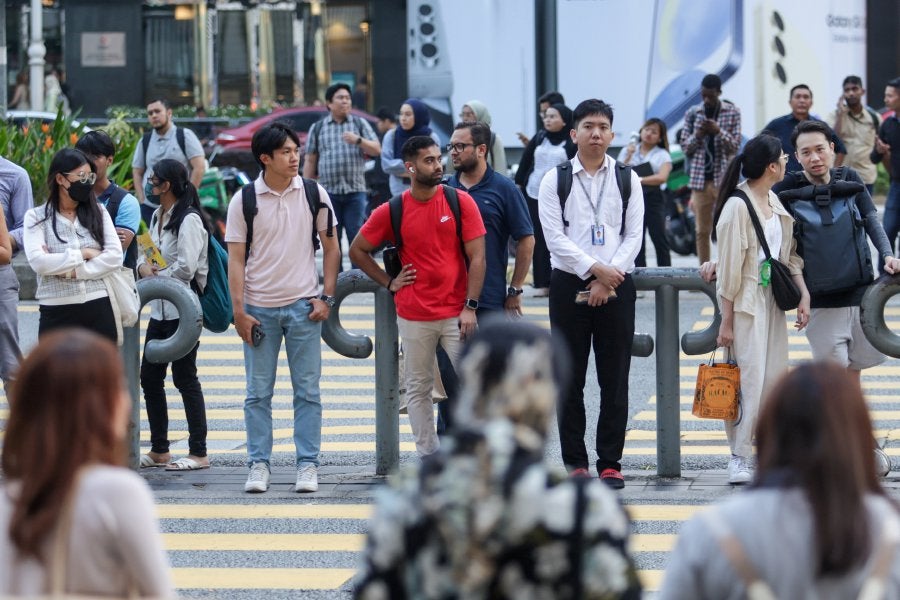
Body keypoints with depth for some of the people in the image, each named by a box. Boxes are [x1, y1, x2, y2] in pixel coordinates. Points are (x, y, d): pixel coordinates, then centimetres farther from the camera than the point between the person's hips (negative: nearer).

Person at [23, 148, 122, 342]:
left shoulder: (98, 212, 8)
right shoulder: (36, 217, 0)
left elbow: (115, 256, -3)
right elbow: (38, 262, -14)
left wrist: (71, 271, -12)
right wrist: (82, 254, -9)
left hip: (99, 308, 3)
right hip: (57, 312, -3)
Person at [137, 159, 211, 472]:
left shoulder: (189, 220, -16)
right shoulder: (158, 216, 13)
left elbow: (185, 267, -22)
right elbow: (146, 250, 19)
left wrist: (157, 277, -8)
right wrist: (143, 265, -4)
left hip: (182, 310, -10)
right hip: (160, 309, 10)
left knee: (185, 379, -4)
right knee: (149, 377, 12)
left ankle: (199, 453, 2)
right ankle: (158, 450, 22)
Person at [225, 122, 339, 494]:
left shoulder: (314, 195, 2)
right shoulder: (244, 201, -1)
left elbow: (331, 247, 7)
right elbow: (236, 259, 0)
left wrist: (326, 297, -1)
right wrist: (239, 312, -6)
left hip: (303, 307, 0)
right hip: (259, 309, 0)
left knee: (307, 392, 2)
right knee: (258, 393, 4)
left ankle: (308, 464, 7)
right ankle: (259, 464, 11)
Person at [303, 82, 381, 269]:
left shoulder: (360, 124, 11)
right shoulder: (317, 128, 11)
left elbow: (376, 150, 3)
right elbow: (310, 161, 11)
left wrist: (358, 140, -15)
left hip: (355, 190, -1)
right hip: (329, 191, 1)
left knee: (357, 238, -5)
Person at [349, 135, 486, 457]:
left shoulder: (461, 201, -1)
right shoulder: (392, 211, 0)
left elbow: (477, 257, -2)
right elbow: (357, 250, 12)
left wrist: (470, 307, -9)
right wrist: (389, 282, 4)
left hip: (456, 313, -1)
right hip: (413, 316, 1)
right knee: (419, 388, 7)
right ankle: (428, 458, 15)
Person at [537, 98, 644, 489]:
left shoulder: (627, 179, 7)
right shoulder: (555, 181, 3)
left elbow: (633, 236, 2)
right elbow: (555, 237, -5)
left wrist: (608, 280, -10)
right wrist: (595, 269, -14)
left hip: (616, 285, 1)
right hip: (569, 283, -1)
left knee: (614, 380, 1)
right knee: (570, 379, 3)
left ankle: (610, 463, 6)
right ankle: (575, 462, 8)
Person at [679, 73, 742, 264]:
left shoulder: (732, 112, 4)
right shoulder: (692, 113, 9)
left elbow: (735, 146, 0)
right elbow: (685, 147, 10)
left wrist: (719, 131, -16)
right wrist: (697, 136, -10)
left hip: (724, 178, -2)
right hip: (700, 178, 2)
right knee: (702, 231, 3)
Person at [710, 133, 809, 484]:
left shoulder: (775, 202, 11)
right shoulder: (737, 206, -15)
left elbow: (790, 254, 17)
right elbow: (729, 267, -14)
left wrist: (803, 294, 5)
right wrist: (726, 321, -13)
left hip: (773, 299, 8)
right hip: (746, 301, -8)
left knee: (775, 376, 7)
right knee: (749, 376, -10)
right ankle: (740, 457, -3)